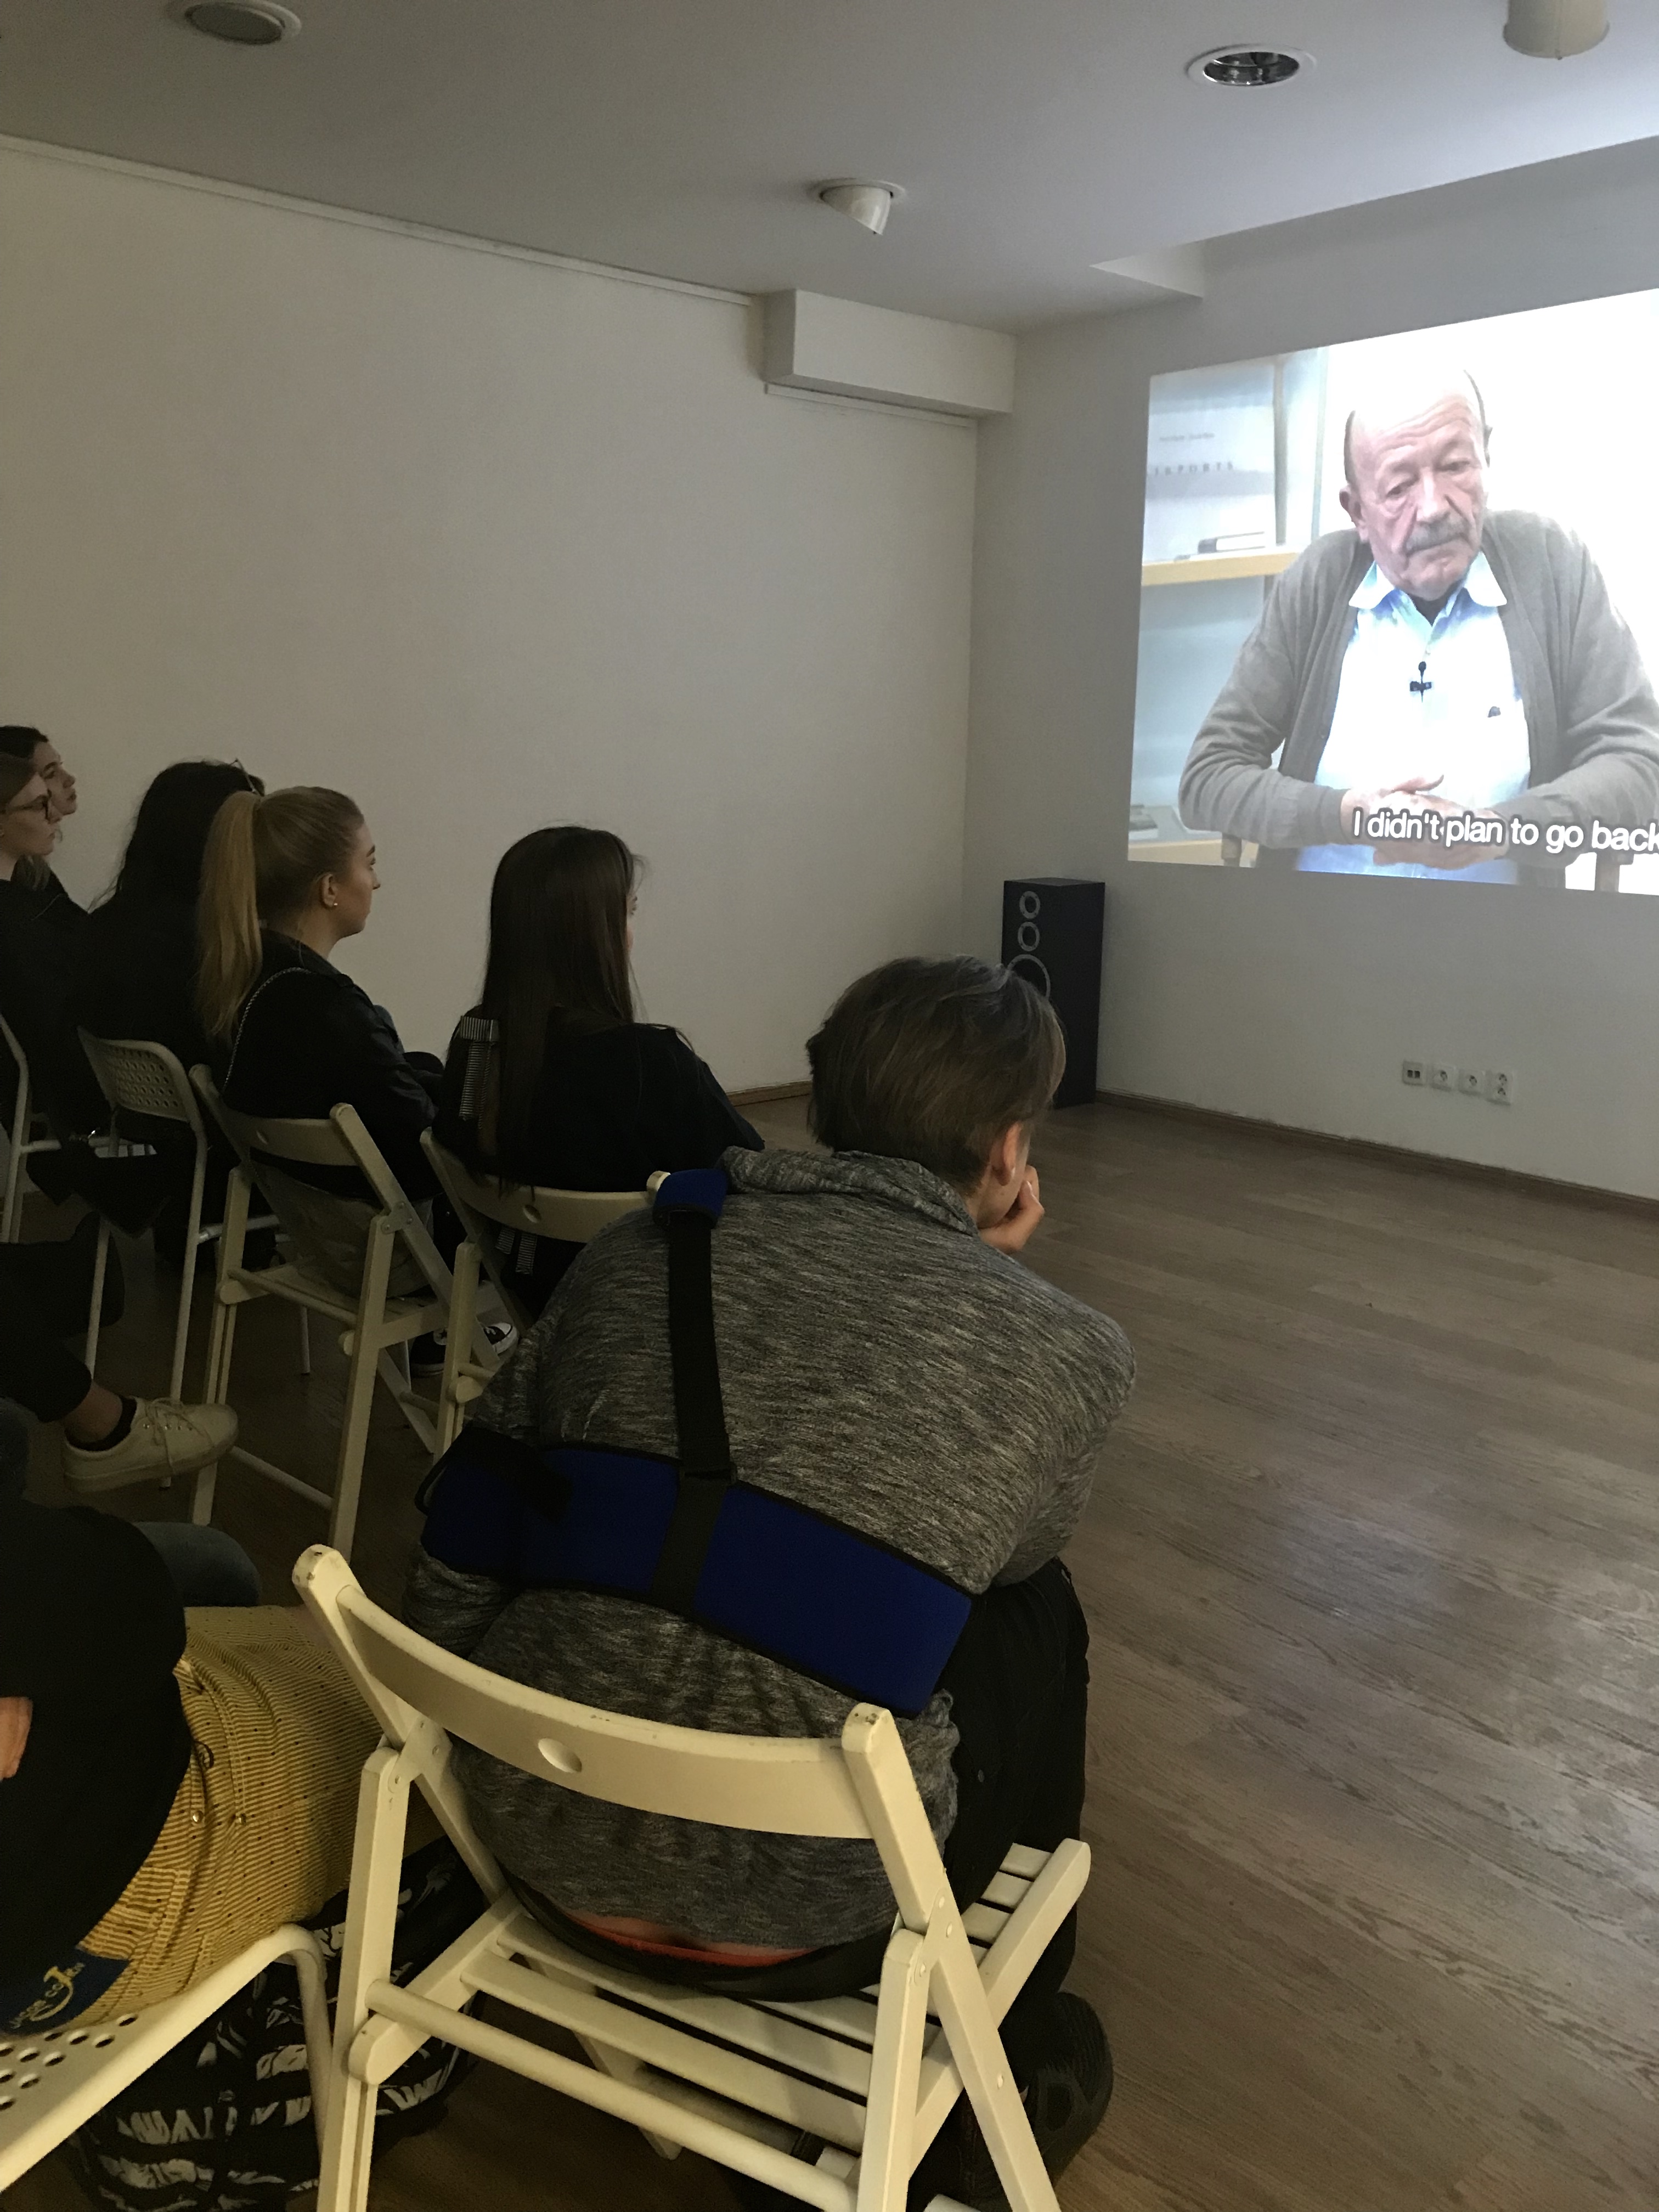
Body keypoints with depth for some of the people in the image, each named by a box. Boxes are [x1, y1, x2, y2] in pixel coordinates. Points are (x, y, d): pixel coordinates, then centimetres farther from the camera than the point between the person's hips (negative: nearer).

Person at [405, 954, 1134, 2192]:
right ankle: (1002, 2045, 38)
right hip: (797, 1908, -4)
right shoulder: (1068, 1350, -7)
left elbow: (454, 1564, 4)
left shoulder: (645, 1243, 2)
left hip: (541, 1839, 5)